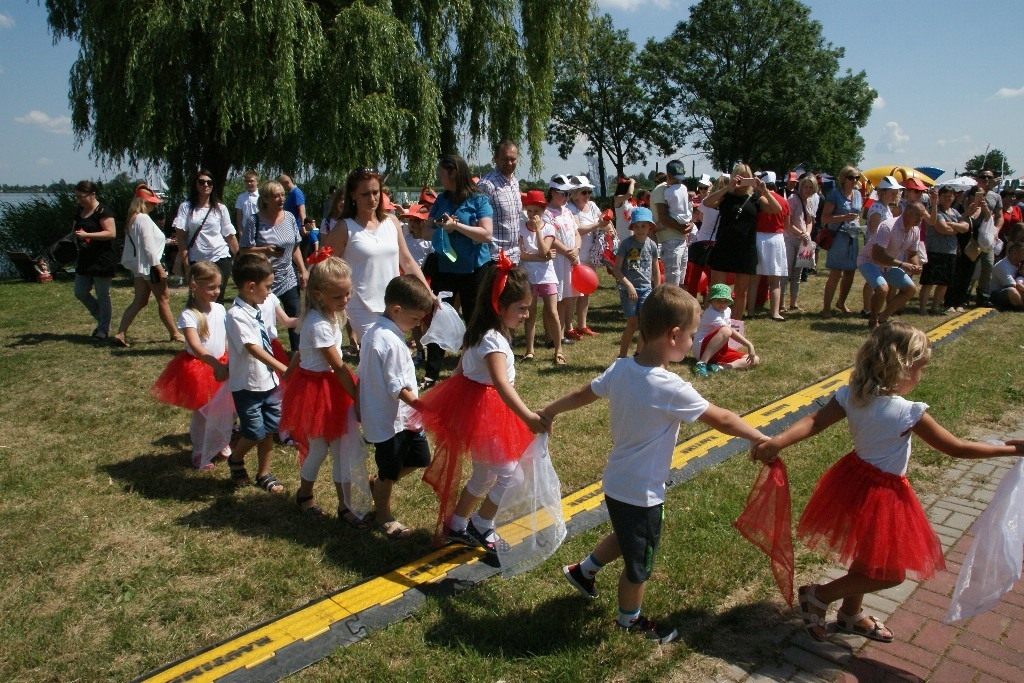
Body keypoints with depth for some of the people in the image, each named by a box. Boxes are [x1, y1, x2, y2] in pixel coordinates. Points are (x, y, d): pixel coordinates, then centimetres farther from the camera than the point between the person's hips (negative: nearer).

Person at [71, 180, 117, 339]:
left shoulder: (102, 211, -12)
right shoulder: (79, 211, 12)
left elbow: (111, 233, -22)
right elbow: (75, 230, 27)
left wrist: (87, 235, -26)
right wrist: (76, 235, 6)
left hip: (102, 261, -9)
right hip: (85, 260, 9)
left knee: (102, 296, 1)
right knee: (80, 293, 10)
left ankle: (103, 329, 12)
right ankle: (102, 319, 27)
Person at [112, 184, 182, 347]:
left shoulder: (132, 219, 13)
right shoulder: (144, 219, -15)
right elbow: (148, 246, -20)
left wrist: (165, 241, 23)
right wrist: (159, 268, -19)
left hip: (138, 267, 9)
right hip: (150, 266, -9)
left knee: (139, 301, 10)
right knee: (164, 300, 3)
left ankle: (120, 333, 3)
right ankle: (175, 334, 14)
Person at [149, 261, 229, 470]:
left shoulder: (220, 309, -1)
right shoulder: (188, 315, -19)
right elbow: (195, 347, -30)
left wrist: (230, 362, 2)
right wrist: (216, 364, -42)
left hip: (221, 365, 5)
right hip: (197, 368, -5)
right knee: (200, 413, 7)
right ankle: (198, 452, 26)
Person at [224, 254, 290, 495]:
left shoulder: (257, 311, 6)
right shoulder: (237, 315, -20)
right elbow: (253, 348, -28)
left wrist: (276, 374, 17)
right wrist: (283, 368, -34)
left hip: (268, 382, 7)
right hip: (247, 385, -7)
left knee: (269, 430, 12)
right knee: (255, 432, 1)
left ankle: (263, 474, 28)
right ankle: (235, 460, 31)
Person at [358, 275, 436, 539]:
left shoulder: (374, 331, 5)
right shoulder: (390, 342, -26)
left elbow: (361, 374, 13)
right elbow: (397, 387, -25)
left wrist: (360, 406, 22)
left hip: (402, 416, 9)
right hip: (389, 418, -9)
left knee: (418, 458, 18)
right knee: (389, 471, 10)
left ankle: (377, 487, 36)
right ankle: (384, 516, 31)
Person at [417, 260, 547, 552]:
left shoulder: (480, 332, 5)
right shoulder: (493, 340, -25)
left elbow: (461, 369, 16)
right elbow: (501, 383, -40)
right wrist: (527, 416, -51)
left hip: (473, 408, 10)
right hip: (484, 414, -10)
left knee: (483, 476, 22)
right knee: (511, 476, 0)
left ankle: (456, 526, 35)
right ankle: (481, 527, 17)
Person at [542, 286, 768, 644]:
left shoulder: (621, 368, -8)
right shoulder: (671, 389, -29)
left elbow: (583, 394, 6)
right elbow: (721, 419, -18)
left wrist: (547, 412, 21)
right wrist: (759, 437, -3)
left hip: (615, 483, 7)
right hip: (641, 493, -7)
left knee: (626, 538, 34)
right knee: (639, 563, 18)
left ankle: (583, 570, 49)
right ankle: (630, 619, 40)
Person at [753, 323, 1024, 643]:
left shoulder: (851, 395, -9)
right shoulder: (908, 412, -25)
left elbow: (814, 421, -20)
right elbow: (956, 448, -16)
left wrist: (777, 442, -25)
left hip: (853, 481, 8)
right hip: (884, 495, -7)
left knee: (866, 557, 28)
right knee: (890, 573, 12)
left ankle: (851, 615, 45)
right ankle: (819, 596, 13)